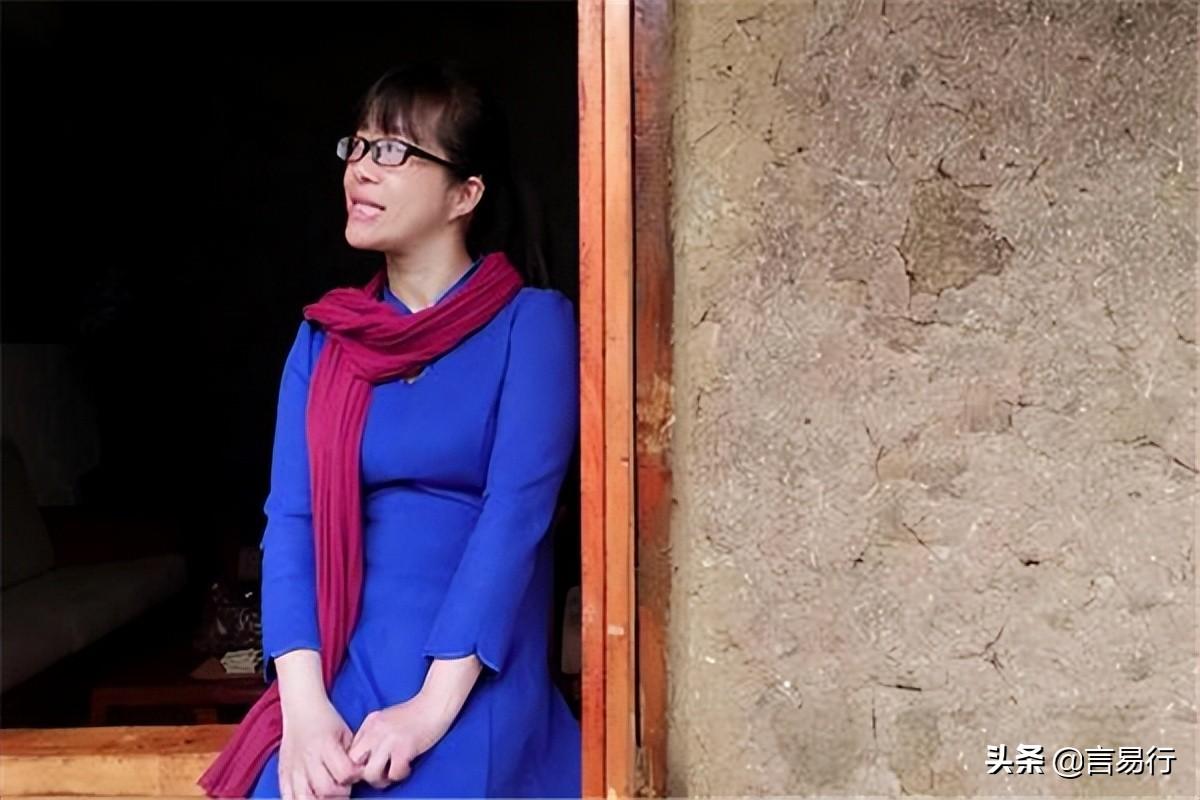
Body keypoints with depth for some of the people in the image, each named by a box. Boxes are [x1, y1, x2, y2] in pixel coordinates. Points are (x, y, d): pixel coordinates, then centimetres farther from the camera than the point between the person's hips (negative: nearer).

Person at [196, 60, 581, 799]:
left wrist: (432, 706, -20)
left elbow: (516, 513, -13)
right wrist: (304, 704, -13)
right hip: (343, 677, 3)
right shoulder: (324, 338, 8)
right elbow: (290, 518, 0)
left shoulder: (532, 323, -4)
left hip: (478, 693, -3)